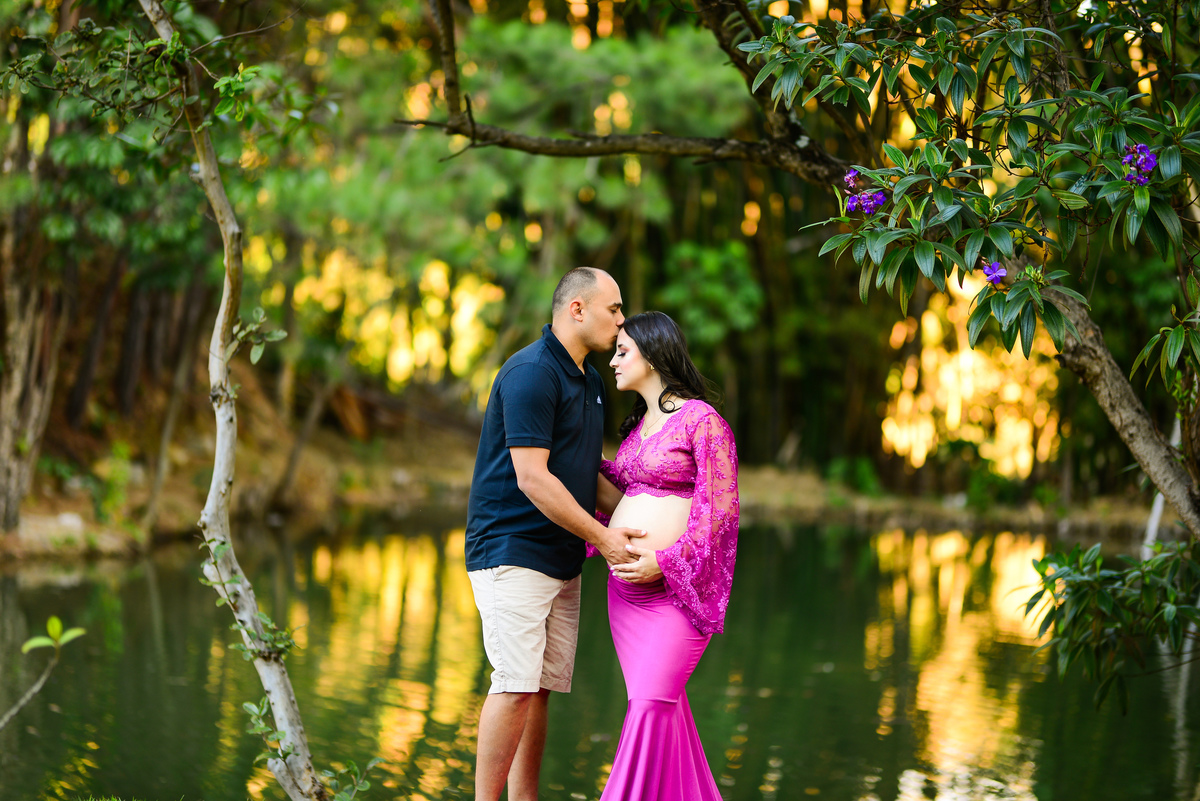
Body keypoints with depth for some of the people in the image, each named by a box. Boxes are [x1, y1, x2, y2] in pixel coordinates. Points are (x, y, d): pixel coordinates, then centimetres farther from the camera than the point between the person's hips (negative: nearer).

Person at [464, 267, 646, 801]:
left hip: (561, 558, 9)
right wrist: (602, 537, -14)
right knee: (516, 686, -13)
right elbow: (531, 479, -19)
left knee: (542, 687, 6)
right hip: (512, 552, -9)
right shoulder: (531, 373, -14)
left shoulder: (589, 381, 17)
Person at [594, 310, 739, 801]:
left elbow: (721, 508, -12)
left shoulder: (702, 421, -9)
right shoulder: (638, 424, 16)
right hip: (625, 584, 8)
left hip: (674, 585, -8)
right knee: (661, 705, 8)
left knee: (651, 704, -13)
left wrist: (663, 562, -19)